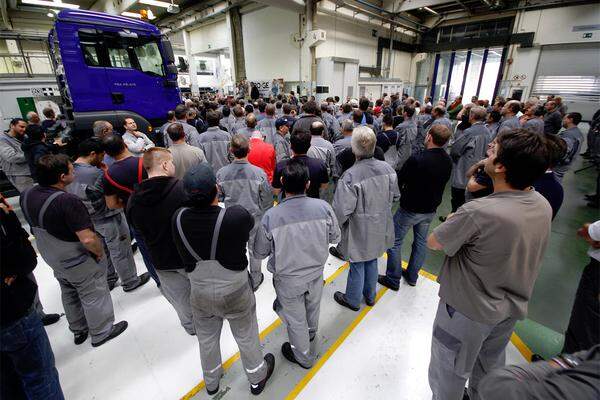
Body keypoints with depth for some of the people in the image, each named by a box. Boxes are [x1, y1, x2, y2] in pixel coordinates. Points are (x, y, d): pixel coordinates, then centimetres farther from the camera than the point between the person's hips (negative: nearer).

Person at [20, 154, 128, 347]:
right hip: (79, 262, -8)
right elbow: (88, 239, -35)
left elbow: (36, 226, 9)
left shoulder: (26, 195, -7)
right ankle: (101, 333, 31)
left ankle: (79, 331, 45)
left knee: (69, 294, 26)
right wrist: (99, 252, -16)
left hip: (52, 258, 8)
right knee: (93, 296, 12)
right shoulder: (68, 201, -33)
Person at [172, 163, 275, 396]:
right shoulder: (237, 216, -31)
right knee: (246, 337, 23)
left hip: (199, 294, 3)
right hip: (235, 293, -3)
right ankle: (257, 378, 50)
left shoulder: (178, 219, -21)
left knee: (207, 338, 28)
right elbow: (251, 224, -8)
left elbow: (184, 256, -5)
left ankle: (211, 381, 56)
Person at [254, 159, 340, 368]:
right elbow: (335, 237, -5)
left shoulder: (271, 216, -27)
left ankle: (304, 356, 49)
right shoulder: (323, 207, -22)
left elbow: (260, 252, -12)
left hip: (288, 279, -2)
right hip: (316, 273, 3)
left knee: (295, 319, 23)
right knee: (313, 306, 32)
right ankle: (311, 333, 63)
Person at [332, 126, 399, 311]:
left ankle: (353, 300, 37)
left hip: (359, 230, -6)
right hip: (380, 227, 6)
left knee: (357, 265, 13)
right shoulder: (387, 168, -9)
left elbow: (341, 210, -28)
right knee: (371, 261, 24)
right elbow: (395, 196, 4)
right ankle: (370, 296, 46)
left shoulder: (350, 176, -29)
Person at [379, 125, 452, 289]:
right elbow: (440, 183, 8)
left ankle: (393, 279, 17)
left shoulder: (417, 160, -26)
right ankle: (412, 276, 35)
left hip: (410, 208, -7)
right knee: (421, 242, 19)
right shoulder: (448, 161, -3)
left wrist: (404, 194, 4)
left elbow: (399, 180, -15)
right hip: (430, 209, 7)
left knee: (394, 242, 7)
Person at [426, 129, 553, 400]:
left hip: (468, 309, -7)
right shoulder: (544, 205, -9)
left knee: (450, 372, 18)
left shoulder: (477, 212, -34)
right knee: (491, 363, 31)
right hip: (513, 307, 7)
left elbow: (433, 243, -19)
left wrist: (454, 225, -2)